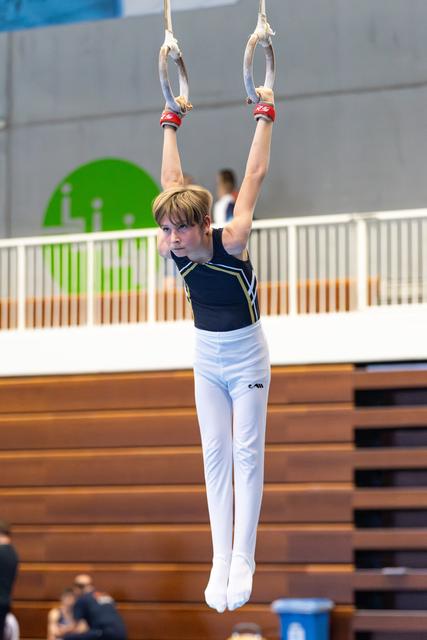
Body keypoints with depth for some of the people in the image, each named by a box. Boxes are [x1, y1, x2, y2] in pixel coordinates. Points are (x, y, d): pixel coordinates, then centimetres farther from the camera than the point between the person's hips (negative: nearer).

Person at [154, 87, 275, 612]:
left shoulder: (232, 243, -25)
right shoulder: (172, 250, -13)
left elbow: (255, 175, -17)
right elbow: (171, 182, -1)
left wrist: (264, 116, -13)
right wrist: (170, 124, 5)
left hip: (247, 357, -4)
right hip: (207, 358, 4)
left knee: (246, 453, -4)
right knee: (215, 455, 2)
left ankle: (242, 559, -6)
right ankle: (220, 561, 1)